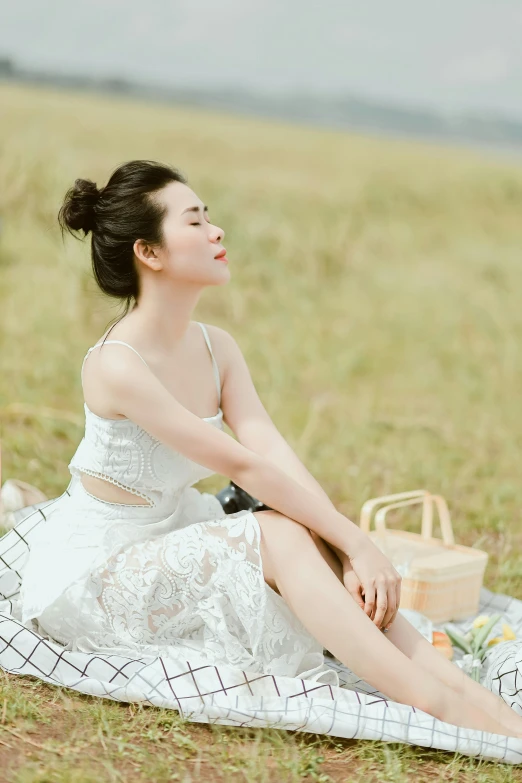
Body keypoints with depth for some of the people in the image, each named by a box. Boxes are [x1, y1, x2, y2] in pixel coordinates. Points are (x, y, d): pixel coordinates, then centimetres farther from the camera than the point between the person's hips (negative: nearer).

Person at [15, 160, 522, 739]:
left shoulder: (217, 348, 2)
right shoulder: (115, 366, -24)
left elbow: (277, 457, -11)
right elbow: (244, 467, -25)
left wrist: (353, 550, -24)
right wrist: (357, 544, -24)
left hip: (170, 546, 7)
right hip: (85, 574, -7)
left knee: (312, 537, -17)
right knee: (280, 537, -26)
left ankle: (466, 689, -24)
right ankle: (445, 712, -31)